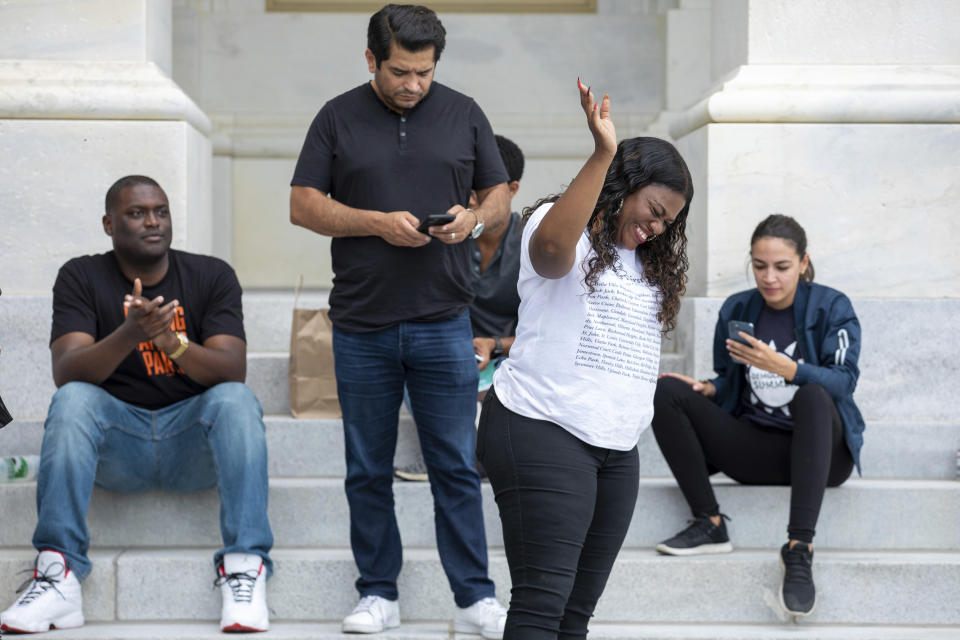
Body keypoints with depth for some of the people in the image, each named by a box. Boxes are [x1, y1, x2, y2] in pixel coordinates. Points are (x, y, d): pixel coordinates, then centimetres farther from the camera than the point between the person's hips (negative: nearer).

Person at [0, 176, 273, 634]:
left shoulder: (212, 276, 1)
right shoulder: (82, 277, 1)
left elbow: (233, 371, -12)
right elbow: (65, 373, -14)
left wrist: (172, 342, -31)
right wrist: (129, 335, -33)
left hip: (194, 441, 0)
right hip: (116, 445, 0)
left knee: (235, 400, -29)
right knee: (72, 400, -28)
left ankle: (244, 569, -35)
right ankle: (58, 576, -33)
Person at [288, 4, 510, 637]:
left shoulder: (463, 113, 8)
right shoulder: (339, 117, 4)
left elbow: (499, 196, 12)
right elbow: (303, 204, 1)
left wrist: (476, 218, -11)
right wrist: (377, 223, -13)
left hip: (444, 323, 0)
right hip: (362, 326, 0)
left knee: (457, 466, 0)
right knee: (369, 469, 7)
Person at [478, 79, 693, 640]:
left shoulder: (645, 262, 21)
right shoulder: (565, 228, -4)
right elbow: (552, 247, -30)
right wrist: (604, 154, -34)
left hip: (617, 448, 8)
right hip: (543, 432, -8)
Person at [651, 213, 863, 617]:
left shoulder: (831, 307, -3)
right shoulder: (736, 309, 8)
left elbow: (844, 381, -16)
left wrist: (782, 366, -31)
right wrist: (707, 389, -10)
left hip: (822, 451, -4)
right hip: (755, 450, 4)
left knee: (813, 395, -38)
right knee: (667, 391, -13)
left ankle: (800, 547, -43)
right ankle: (709, 524, -20)